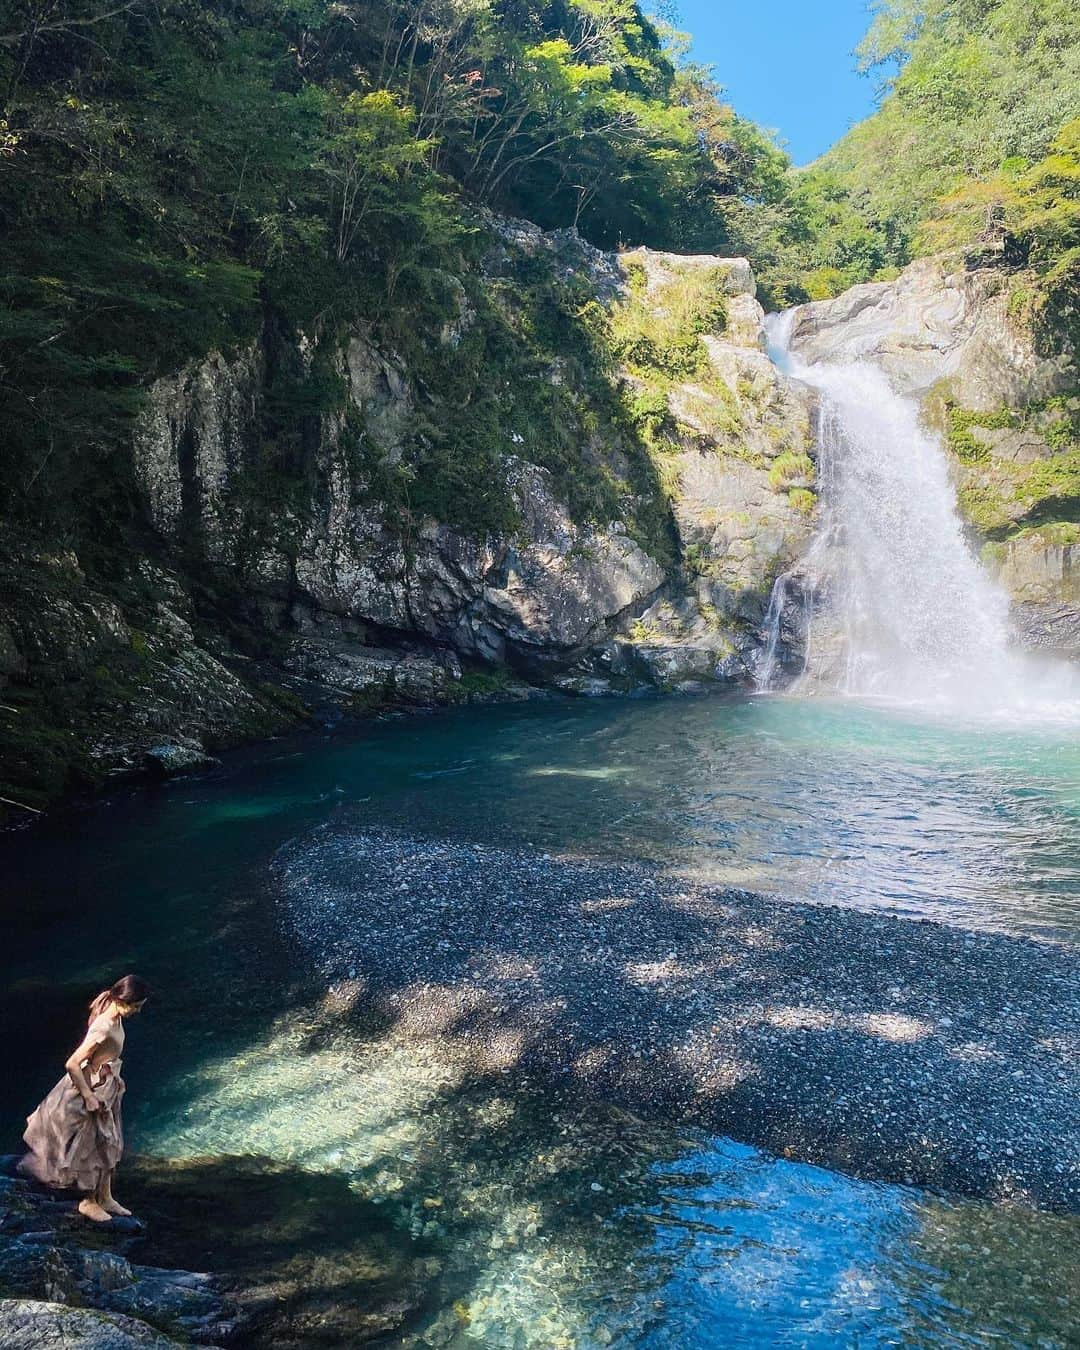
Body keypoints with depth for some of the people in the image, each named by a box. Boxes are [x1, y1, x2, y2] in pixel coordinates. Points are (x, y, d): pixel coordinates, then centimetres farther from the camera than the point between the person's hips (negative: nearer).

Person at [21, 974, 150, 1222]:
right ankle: (89, 1202, 32)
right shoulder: (104, 1029, -34)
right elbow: (72, 1065, -31)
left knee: (109, 1144, 20)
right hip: (93, 1088, -9)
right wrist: (89, 1097, -22)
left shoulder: (114, 1016, -7)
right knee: (94, 1147, 11)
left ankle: (105, 1197, 35)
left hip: (108, 1086, 9)